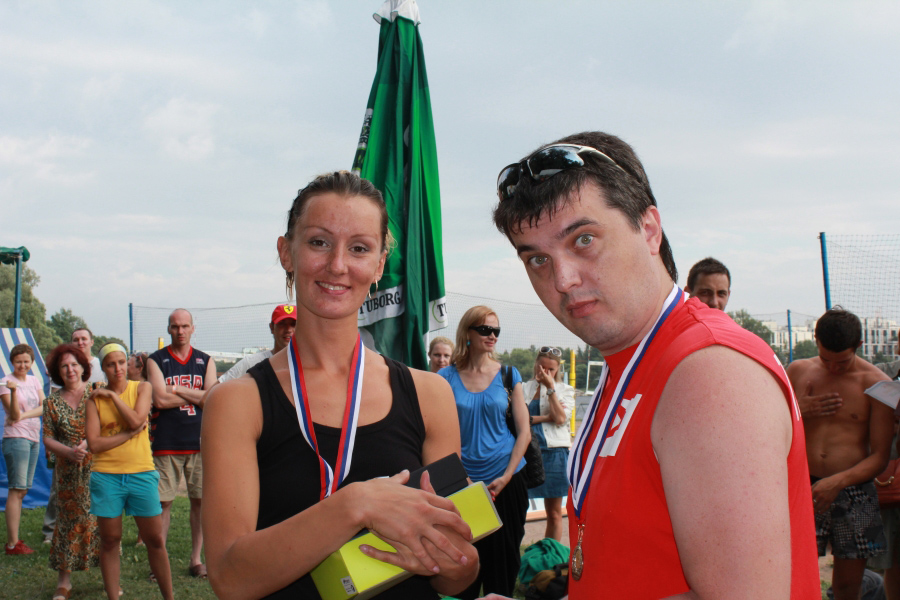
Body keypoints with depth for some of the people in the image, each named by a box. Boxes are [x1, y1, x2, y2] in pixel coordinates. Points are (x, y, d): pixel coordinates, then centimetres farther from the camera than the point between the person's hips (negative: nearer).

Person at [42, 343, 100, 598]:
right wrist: (69, 452, -13)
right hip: (69, 473, 1)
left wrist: (87, 444, -16)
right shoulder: (53, 402, 6)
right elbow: (47, 438, 4)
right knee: (69, 521, 3)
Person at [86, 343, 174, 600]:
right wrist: (129, 433, -12)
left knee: (155, 539, 4)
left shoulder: (142, 388, 4)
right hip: (107, 475, 0)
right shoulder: (96, 398, 1)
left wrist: (112, 395, -7)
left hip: (141, 473, 0)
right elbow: (94, 444, -8)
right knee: (110, 540, 7)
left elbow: (136, 420, -14)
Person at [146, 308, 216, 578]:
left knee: (200, 500, 5)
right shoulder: (156, 360, 4)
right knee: (162, 502, 0)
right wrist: (195, 396, -5)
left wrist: (176, 388, -9)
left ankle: (196, 559, 16)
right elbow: (160, 399, -10)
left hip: (199, 442, 2)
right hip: (165, 443, -2)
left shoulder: (205, 361, 10)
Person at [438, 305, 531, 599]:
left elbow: (524, 431, 3)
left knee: (503, 561, 8)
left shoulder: (508, 375, 3)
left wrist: (507, 476, -6)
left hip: (506, 483, 1)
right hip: (463, 484, -1)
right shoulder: (447, 377, 0)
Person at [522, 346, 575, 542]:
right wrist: (546, 417, -11)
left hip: (554, 452, 0)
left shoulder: (565, 390, 10)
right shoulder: (524, 388, 11)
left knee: (554, 514, 6)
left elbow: (560, 419, -8)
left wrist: (550, 387, -7)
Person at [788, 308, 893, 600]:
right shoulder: (797, 372, 6)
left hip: (854, 493, -1)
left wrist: (839, 481, -19)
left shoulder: (876, 383, -3)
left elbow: (880, 455, -5)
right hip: (805, 488, 1)